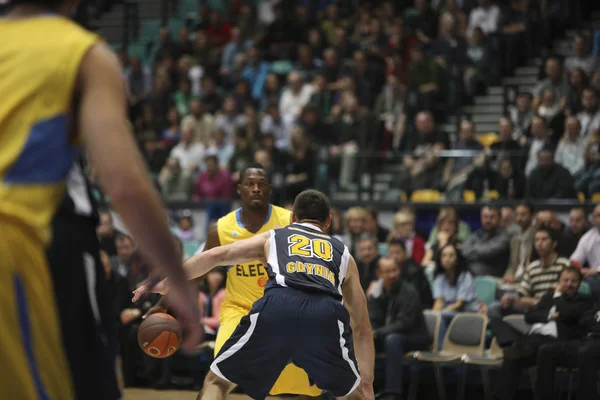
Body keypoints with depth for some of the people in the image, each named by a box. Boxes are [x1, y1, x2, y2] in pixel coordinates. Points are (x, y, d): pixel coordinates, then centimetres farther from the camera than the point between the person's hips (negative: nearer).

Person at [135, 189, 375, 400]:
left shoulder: (272, 237, 33)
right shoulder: (343, 253, 36)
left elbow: (215, 255, 21)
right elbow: (362, 326, 35)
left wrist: (165, 284, 29)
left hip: (277, 307, -1)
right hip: (327, 314, 1)